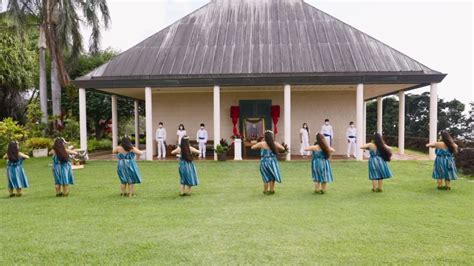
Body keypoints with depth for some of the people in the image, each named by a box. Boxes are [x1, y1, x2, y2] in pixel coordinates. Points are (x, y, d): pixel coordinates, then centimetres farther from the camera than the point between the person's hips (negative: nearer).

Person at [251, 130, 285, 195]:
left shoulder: (262, 143, -9)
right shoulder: (275, 144, -4)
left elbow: (252, 147, 1)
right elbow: (283, 148, 7)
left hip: (264, 162, -1)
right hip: (272, 162, 1)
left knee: (266, 177, 13)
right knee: (272, 177, 18)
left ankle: (266, 191, 21)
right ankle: (271, 190, 25)